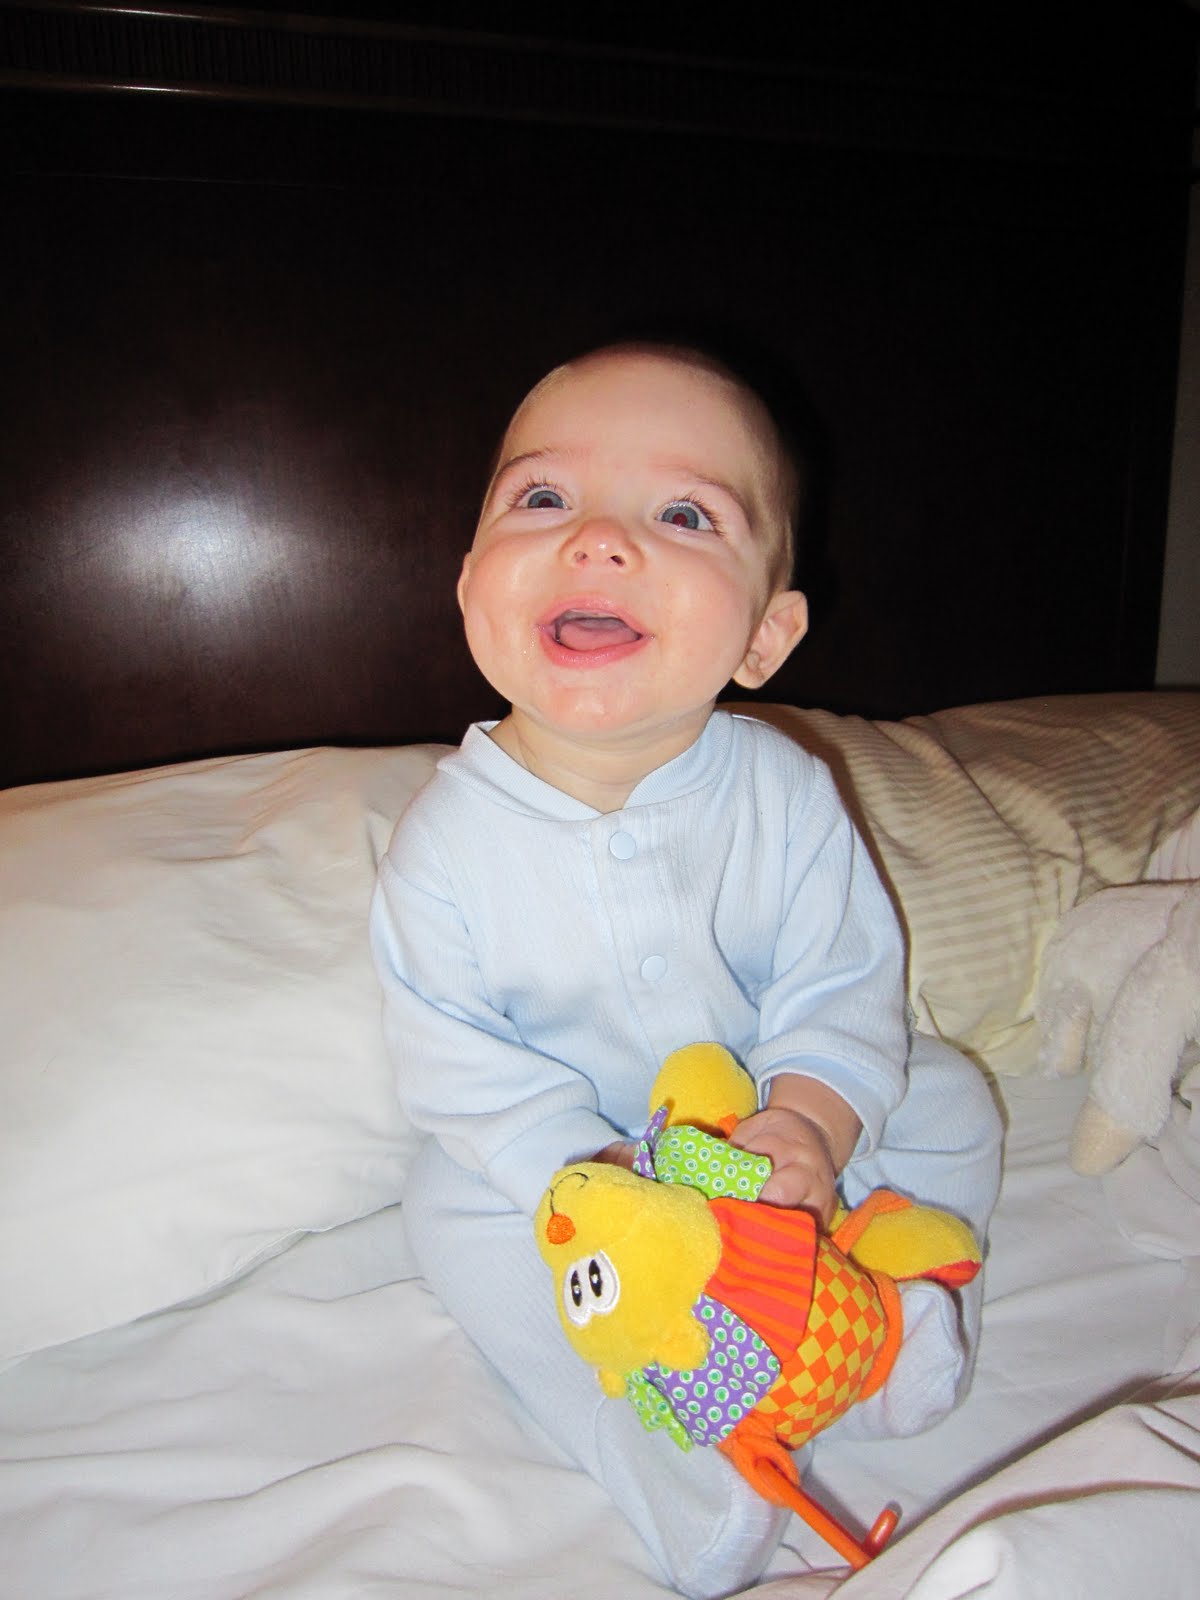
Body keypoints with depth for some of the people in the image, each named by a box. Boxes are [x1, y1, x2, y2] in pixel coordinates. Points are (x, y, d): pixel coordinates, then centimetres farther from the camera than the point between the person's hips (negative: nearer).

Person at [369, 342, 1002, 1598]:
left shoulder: (785, 791, -20)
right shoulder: (449, 835, -23)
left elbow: (843, 985, -13)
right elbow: (459, 1064, -18)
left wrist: (810, 1118, -31)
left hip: (762, 1125, 2)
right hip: (558, 1155, -1)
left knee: (942, 1097, -7)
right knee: (455, 1212, -23)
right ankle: (699, 1451, -14)